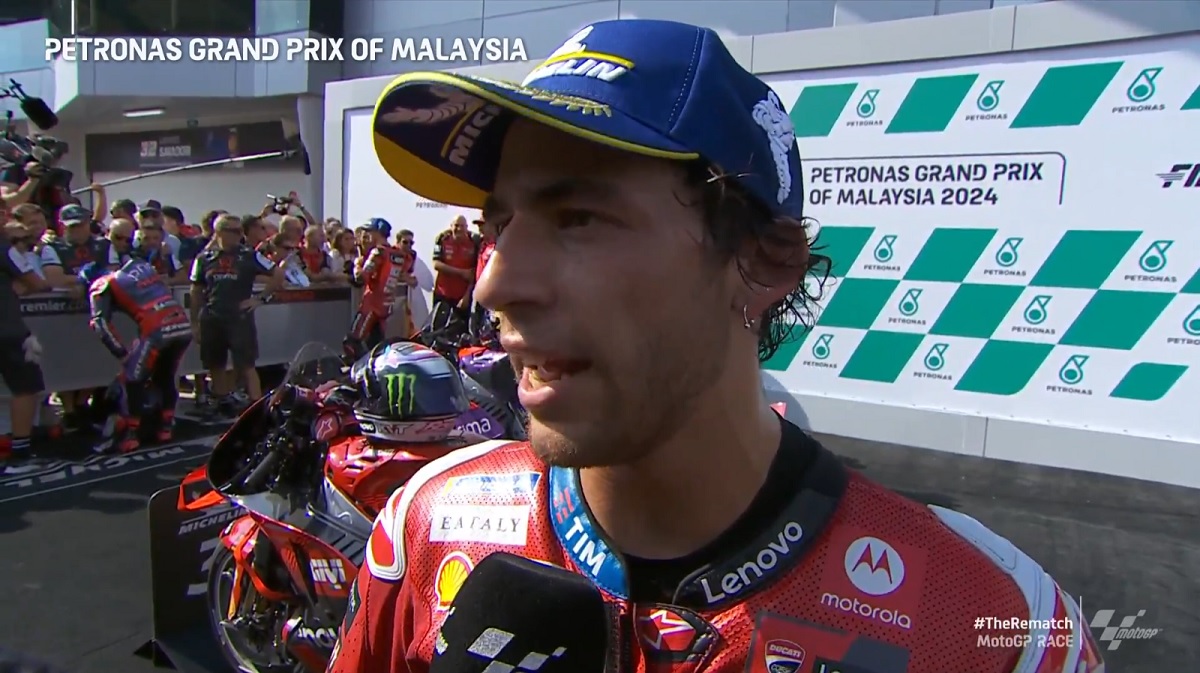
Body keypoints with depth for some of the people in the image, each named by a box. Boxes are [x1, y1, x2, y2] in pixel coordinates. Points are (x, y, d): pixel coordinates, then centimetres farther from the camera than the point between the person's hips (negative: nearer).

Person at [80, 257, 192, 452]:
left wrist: (122, 354, 4)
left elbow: (101, 323, 1)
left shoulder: (102, 286, 12)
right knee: (165, 377, 26)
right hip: (183, 325, 6)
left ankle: (130, 435, 12)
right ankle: (166, 427, 27)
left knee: (132, 381, 12)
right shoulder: (141, 265, 29)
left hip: (157, 331, -6)